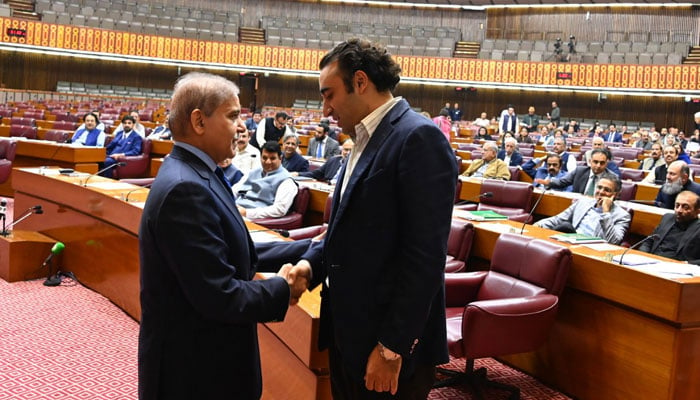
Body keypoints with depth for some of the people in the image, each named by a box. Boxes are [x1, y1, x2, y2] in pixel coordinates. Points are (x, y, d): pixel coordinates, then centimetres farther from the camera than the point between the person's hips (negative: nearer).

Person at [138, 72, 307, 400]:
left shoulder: (194, 174, 6)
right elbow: (219, 296, -27)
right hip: (193, 368, -9)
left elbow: (227, 254, 9)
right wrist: (282, 289, -11)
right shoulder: (185, 188, -25)